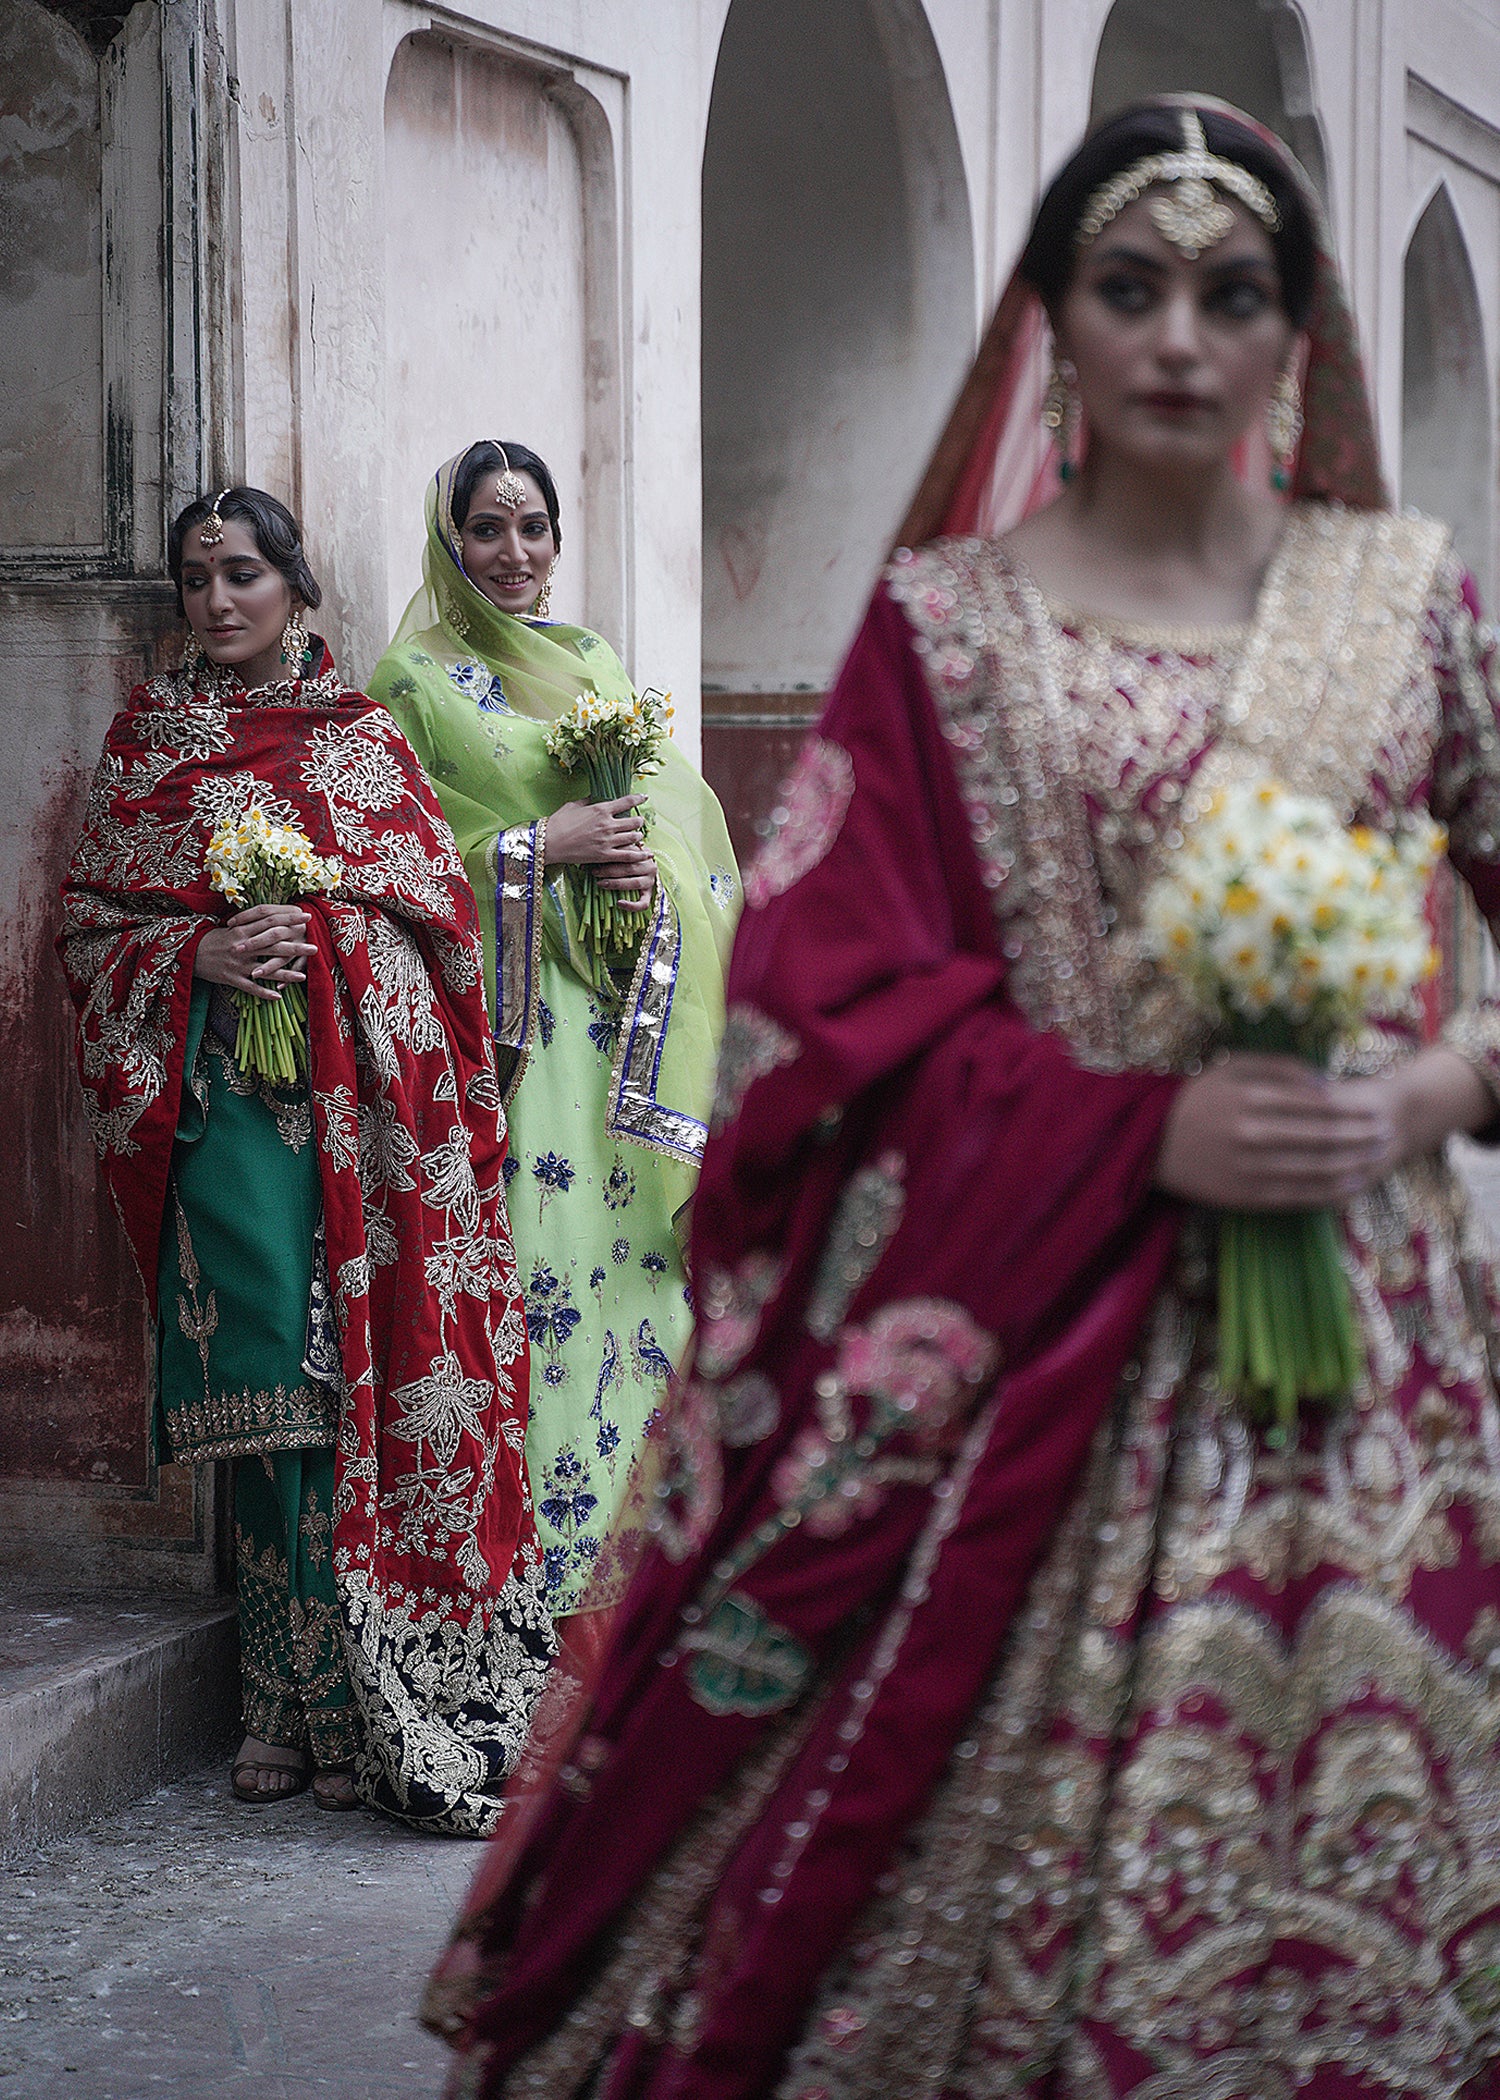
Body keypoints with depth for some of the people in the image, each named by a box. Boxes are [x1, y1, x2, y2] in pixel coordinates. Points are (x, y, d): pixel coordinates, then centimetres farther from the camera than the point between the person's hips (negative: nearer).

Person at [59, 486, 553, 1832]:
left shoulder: (365, 736, 14)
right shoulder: (147, 740, 13)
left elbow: (439, 903, 9)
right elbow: (93, 923, 9)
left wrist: (323, 930, -8)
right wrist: (206, 953, -9)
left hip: (368, 1086, 1)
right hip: (233, 1087, 0)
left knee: (378, 1356, -7)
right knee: (279, 1373, -6)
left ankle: (348, 1702, 0)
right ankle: (326, 1709, 0)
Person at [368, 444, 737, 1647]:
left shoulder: (596, 664, 17)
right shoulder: (414, 679, 1)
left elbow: (677, 808, 18)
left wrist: (648, 863, -4)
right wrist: (538, 849, -14)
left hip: (627, 1010, 5)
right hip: (509, 1015, -5)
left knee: (637, 1256, 2)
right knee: (536, 1259, -11)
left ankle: (625, 1537, 12)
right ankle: (546, 1580, -7)